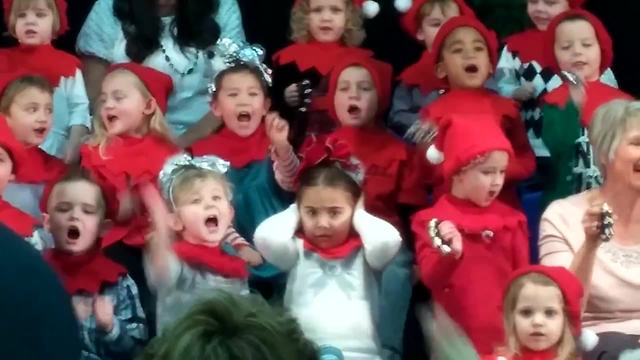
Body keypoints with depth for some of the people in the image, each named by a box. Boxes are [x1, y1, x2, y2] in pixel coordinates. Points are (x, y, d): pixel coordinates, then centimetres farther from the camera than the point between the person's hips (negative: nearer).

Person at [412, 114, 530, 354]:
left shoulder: (510, 218, 11)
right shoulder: (433, 220, 0)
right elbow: (430, 279, -7)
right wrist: (451, 255, -27)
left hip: (508, 330, 3)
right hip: (460, 334, -3)